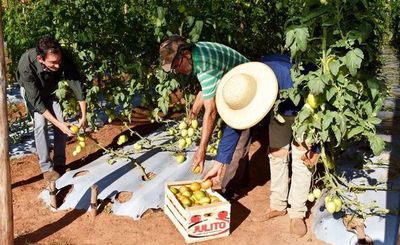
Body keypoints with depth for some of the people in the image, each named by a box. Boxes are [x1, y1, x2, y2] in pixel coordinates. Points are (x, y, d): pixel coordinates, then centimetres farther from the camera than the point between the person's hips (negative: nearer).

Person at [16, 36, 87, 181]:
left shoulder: (63, 60, -36)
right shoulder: (26, 65, -42)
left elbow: (77, 85, -27)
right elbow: (36, 100, -37)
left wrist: (83, 116, -30)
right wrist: (57, 124, -40)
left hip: (50, 90, 3)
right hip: (31, 92, -3)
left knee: (61, 122, -8)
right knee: (40, 123, -19)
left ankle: (60, 163, 7)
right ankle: (46, 167, -8)